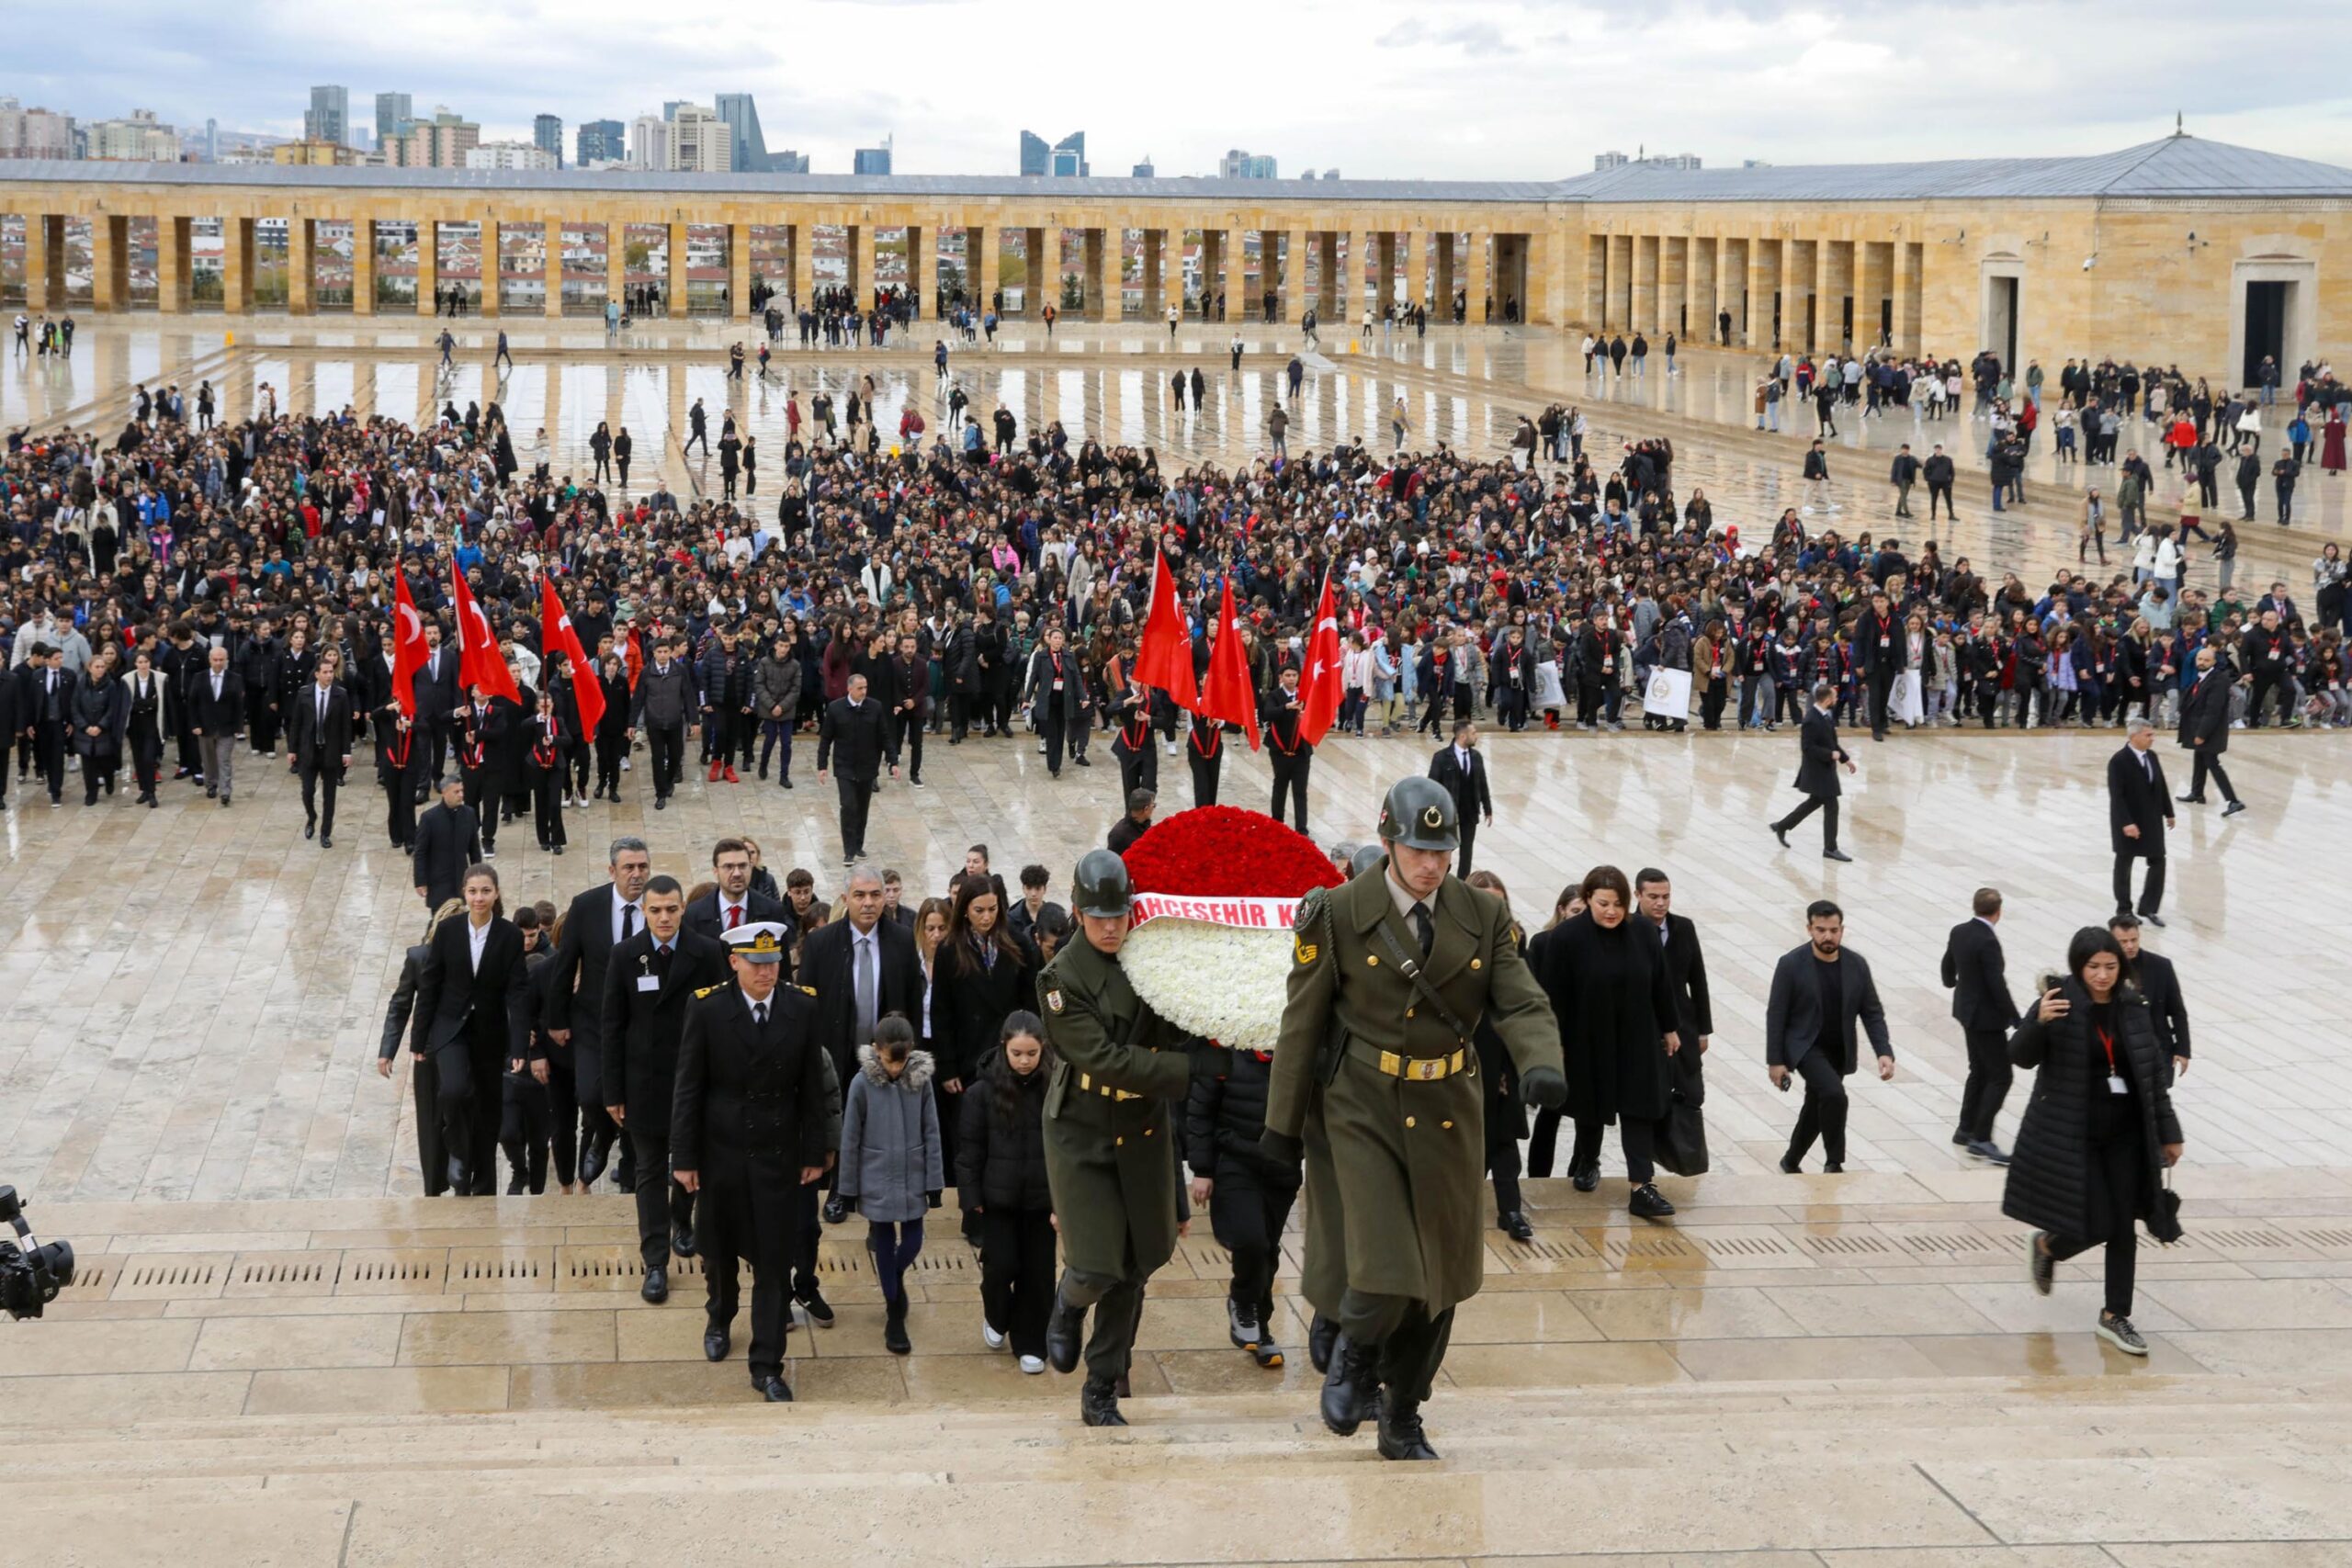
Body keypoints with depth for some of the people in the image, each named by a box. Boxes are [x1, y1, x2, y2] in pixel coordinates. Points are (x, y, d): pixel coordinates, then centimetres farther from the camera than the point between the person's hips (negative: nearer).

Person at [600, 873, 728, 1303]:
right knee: (650, 1172, 5)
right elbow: (611, 1025, -2)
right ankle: (655, 1263, 9)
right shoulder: (625, 955, -6)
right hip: (644, 1080, 0)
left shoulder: (707, 954, -8)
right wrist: (614, 1091, -4)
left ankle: (682, 1221, 45)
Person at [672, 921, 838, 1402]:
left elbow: (812, 1086, 1)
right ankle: (720, 1319, 45)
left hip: (777, 1153, 0)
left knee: (774, 1262, -1)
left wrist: (815, 1153, 1)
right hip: (720, 1151, 0)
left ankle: (767, 1366, 6)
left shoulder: (802, 1008, -5)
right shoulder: (707, 1008, -9)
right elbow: (688, 1088, -6)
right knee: (719, 1250, 17)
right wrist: (684, 1157, -7)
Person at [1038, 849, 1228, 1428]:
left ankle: (1102, 1391, 23)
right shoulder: (1062, 978, -14)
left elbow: (1175, 1037, 8)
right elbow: (1104, 1059, -22)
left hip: (1144, 1132, 4)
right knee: (1097, 1268, -10)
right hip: (1082, 1134, -4)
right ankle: (1068, 1306, 28)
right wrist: (1192, 1066, -25)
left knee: (1133, 1270, 8)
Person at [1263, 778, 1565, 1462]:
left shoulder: (1483, 916, 0)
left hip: (1447, 1115, 4)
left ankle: (1403, 1424, 29)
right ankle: (1355, 1354, 20)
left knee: (1439, 1283, 11)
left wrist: (1540, 1063, -28)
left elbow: (1522, 1003, -6)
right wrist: (1284, 1120, 1)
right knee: (1385, 1277, -15)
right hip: (1362, 1113, -4)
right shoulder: (1338, 915, -8)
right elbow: (1303, 1022, -2)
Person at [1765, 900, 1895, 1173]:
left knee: (1817, 1106, 16)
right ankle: (1834, 1164, -14)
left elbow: (1872, 1013, -1)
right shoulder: (1791, 964, -15)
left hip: (1839, 1051, 5)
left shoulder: (1857, 965, -5)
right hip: (1804, 1046, -5)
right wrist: (1775, 1061, -12)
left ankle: (1791, 1161, 40)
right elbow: (1776, 1015, -11)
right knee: (1833, 1093, -27)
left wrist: (1884, 1052, -14)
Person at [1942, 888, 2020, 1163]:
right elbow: (1997, 986, -25)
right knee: (2000, 1077, -3)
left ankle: (1966, 1129, 29)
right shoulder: (1988, 941, -25)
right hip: (1986, 1017, -9)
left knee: (1979, 1071, 21)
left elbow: (1948, 967, 19)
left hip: (1967, 1011, 9)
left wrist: (1951, 982, 42)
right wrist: (2017, 1021, -16)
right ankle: (1980, 1138, -6)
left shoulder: (1959, 932, 1)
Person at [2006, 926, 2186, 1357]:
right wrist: (2039, 1022, -38)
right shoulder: (2061, 1005, -12)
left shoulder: (2131, 1008, 2)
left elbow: (2154, 1072, 8)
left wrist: (2168, 1132, 9)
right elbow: (2020, 1056, -17)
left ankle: (2115, 1316, 19)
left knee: (2124, 1226, 5)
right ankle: (2046, 1246, 28)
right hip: (2073, 1135, -5)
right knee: (2097, 1226, -6)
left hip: (2125, 1135, 5)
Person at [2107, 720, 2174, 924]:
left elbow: (2161, 786, 12)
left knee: (2158, 862, 3)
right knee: (2124, 865, 8)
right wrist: (2126, 823, -27)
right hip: (2128, 822, -6)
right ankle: (2124, 910, 19)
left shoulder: (2152, 756, 4)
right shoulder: (2119, 761, -17)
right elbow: (2116, 796, -21)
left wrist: (2168, 812, 14)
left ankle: (2148, 908, 12)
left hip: (2152, 820, 6)